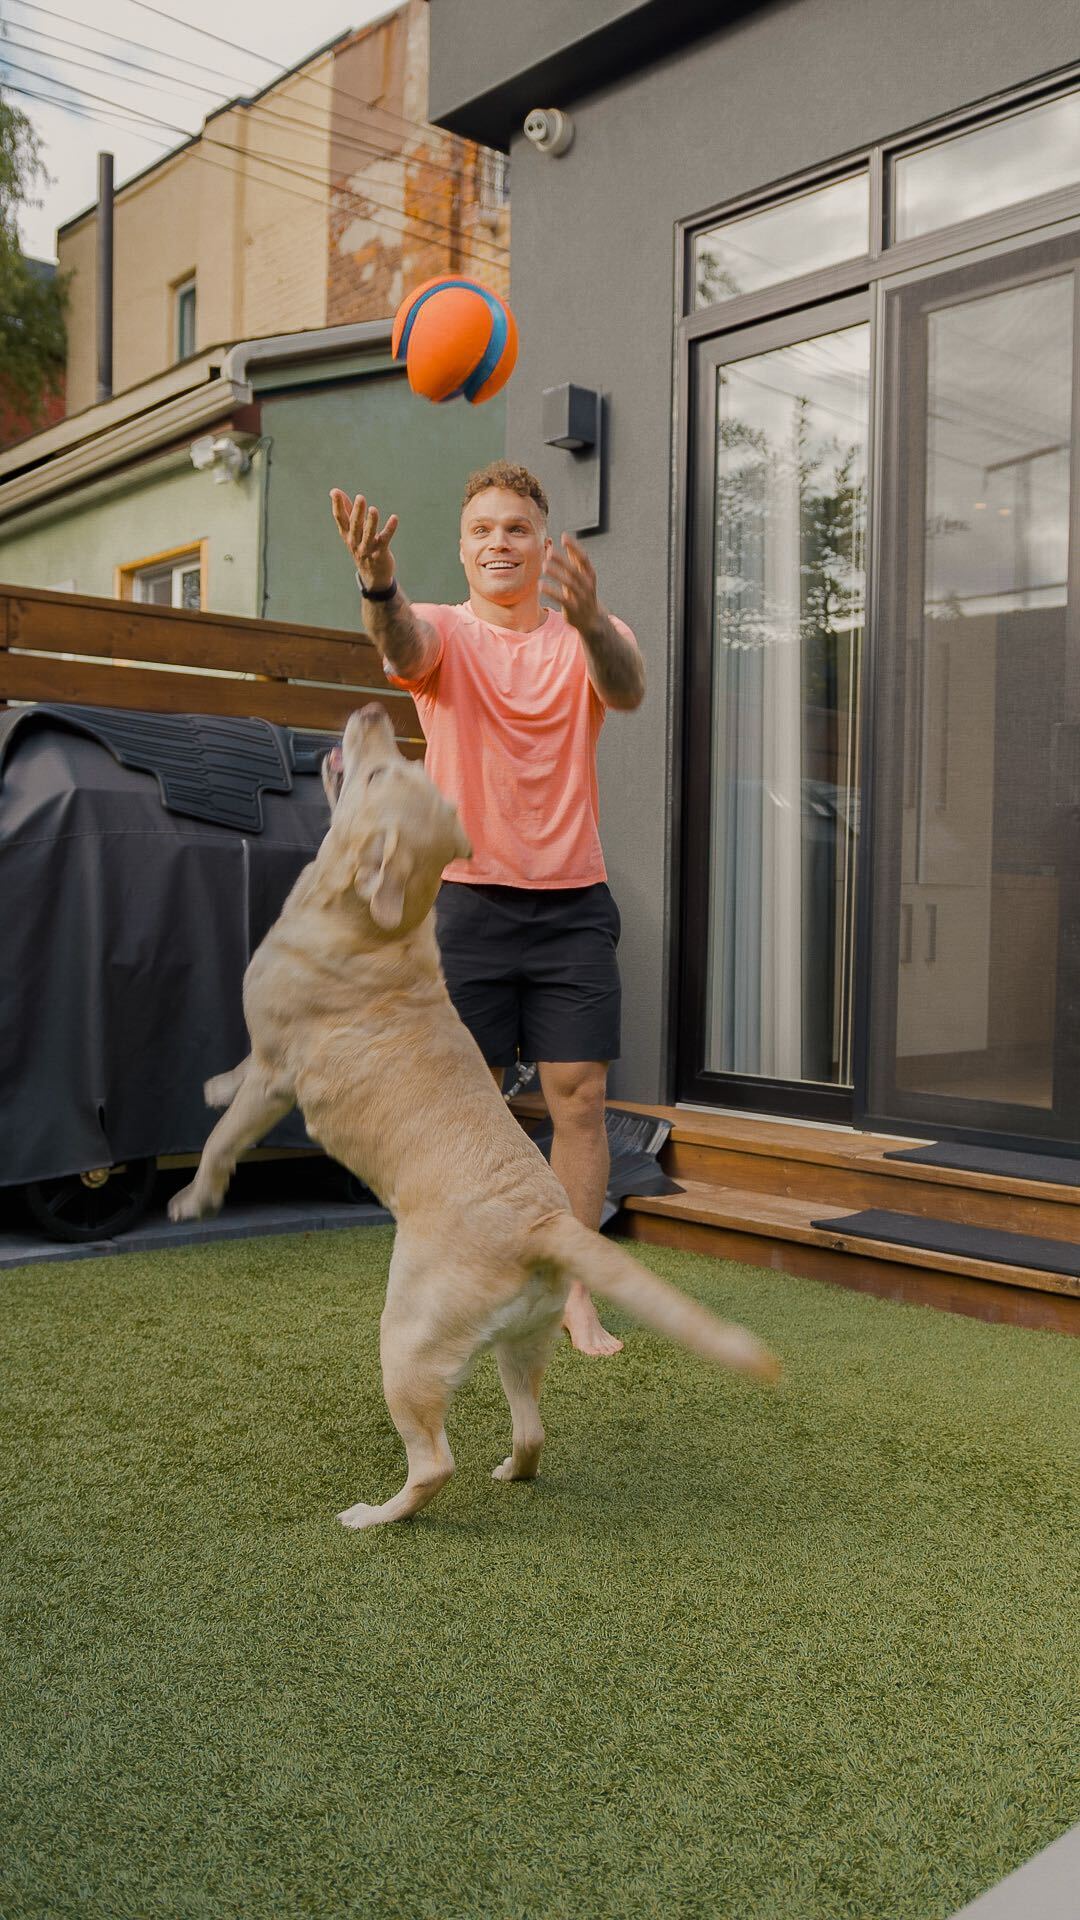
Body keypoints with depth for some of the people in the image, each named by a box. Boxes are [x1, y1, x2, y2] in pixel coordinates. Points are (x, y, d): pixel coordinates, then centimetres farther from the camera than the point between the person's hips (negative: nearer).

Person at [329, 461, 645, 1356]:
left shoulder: (588, 637, 4)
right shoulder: (445, 632, 2)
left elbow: (627, 689, -19)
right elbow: (404, 647, -23)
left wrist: (591, 620, -41)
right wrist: (379, 584, -47)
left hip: (574, 903, 1)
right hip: (467, 900, -1)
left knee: (580, 1093, -1)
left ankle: (576, 1288, 10)